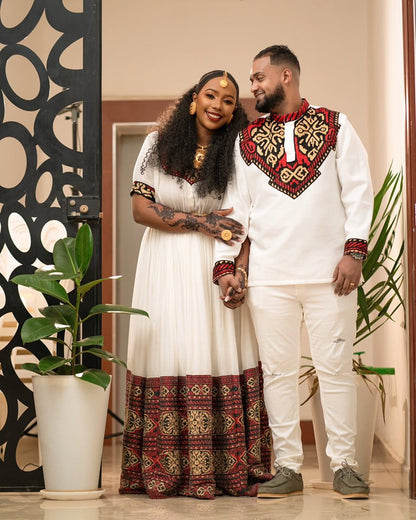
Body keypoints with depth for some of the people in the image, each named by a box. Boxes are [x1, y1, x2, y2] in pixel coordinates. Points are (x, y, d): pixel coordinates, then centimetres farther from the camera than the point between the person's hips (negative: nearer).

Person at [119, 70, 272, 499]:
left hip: (214, 270, 0)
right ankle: (165, 471, 0)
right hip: (165, 266, 0)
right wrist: (198, 222, -10)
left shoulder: (234, 154, 5)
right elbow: (140, 209, -1)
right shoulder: (158, 145, 6)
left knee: (220, 357, -7)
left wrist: (239, 272, -14)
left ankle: (229, 469, -2)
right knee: (167, 356, -4)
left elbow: (243, 223, 1)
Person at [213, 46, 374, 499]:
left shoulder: (335, 126, 9)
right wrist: (225, 263, 2)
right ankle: (287, 467, 9)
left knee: (335, 368, 0)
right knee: (278, 372, 2)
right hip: (269, 276, 2)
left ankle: (344, 466, 8)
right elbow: (235, 205, 11)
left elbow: (358, 190, 2)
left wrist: (354, 250, -8)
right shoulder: (246, 140, 14)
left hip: (329, 272, -2)